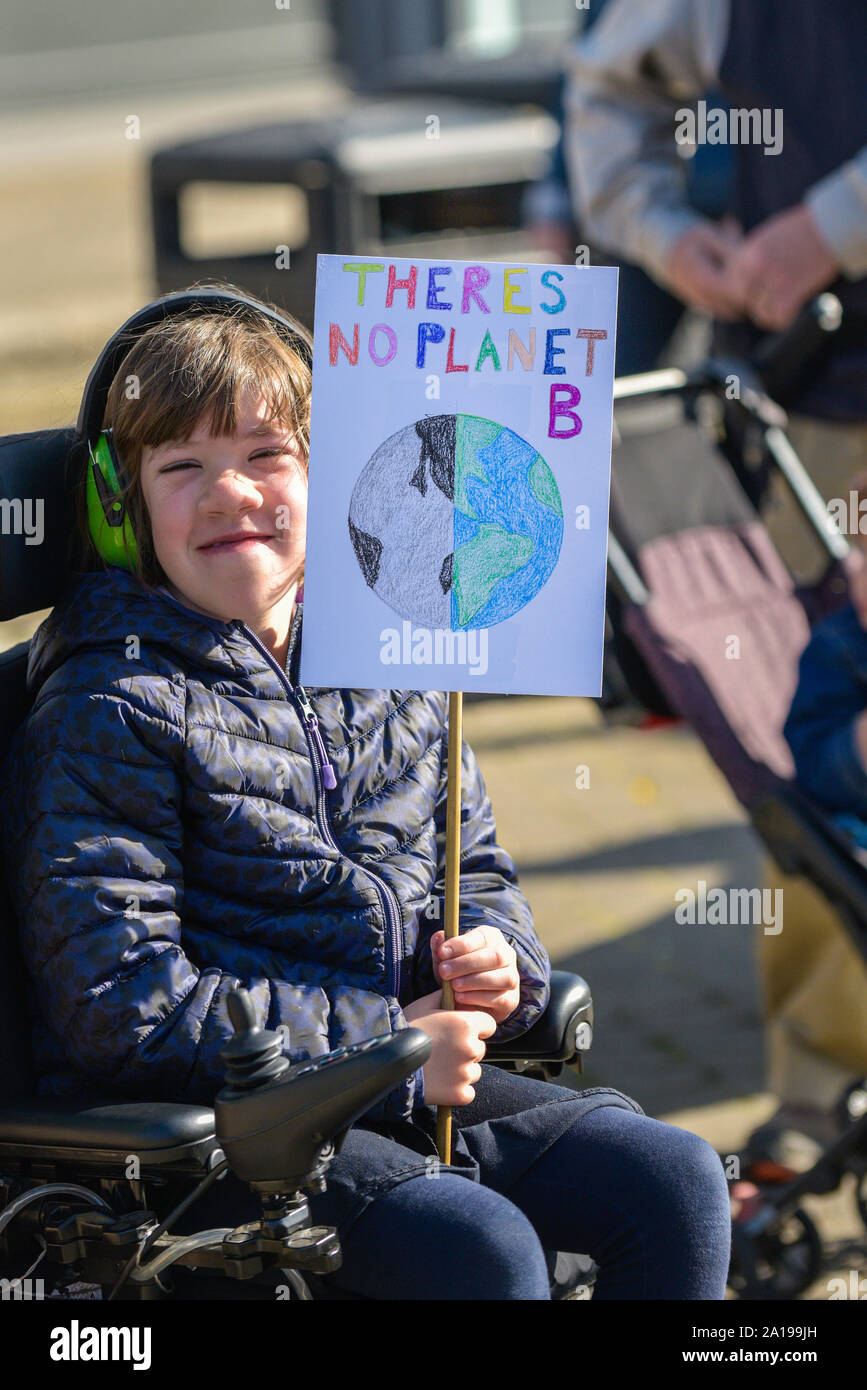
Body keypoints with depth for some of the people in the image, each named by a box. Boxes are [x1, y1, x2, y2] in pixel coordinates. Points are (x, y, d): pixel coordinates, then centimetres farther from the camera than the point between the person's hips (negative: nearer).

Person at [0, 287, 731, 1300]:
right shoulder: (115, 711, -11)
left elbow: (476, 867, 25)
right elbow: (123, 1009, -17)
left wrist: (494, 957, -2)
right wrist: (391, 1046, -17)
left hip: (409, 1089, 7)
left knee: (677, 1177, -7)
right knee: (485, 1249, -28)